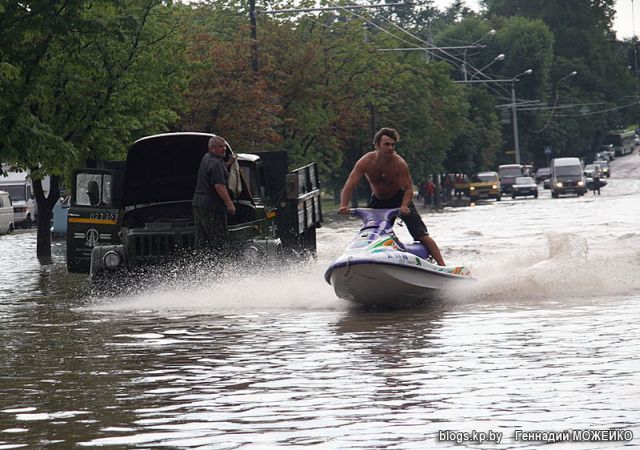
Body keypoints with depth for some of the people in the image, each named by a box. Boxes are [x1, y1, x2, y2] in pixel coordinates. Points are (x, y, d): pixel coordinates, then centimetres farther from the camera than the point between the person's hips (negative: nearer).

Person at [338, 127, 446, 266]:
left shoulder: (399, 164, -25)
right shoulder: (366, 162, -23)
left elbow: (408, 189, -23)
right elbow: (349, 185, -28)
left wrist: (404, 206, -42)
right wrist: (344, 205, -44)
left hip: (400, 199, -3)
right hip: (377, 201, 3)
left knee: (422, 235, -14)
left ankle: (442, 266, -16)